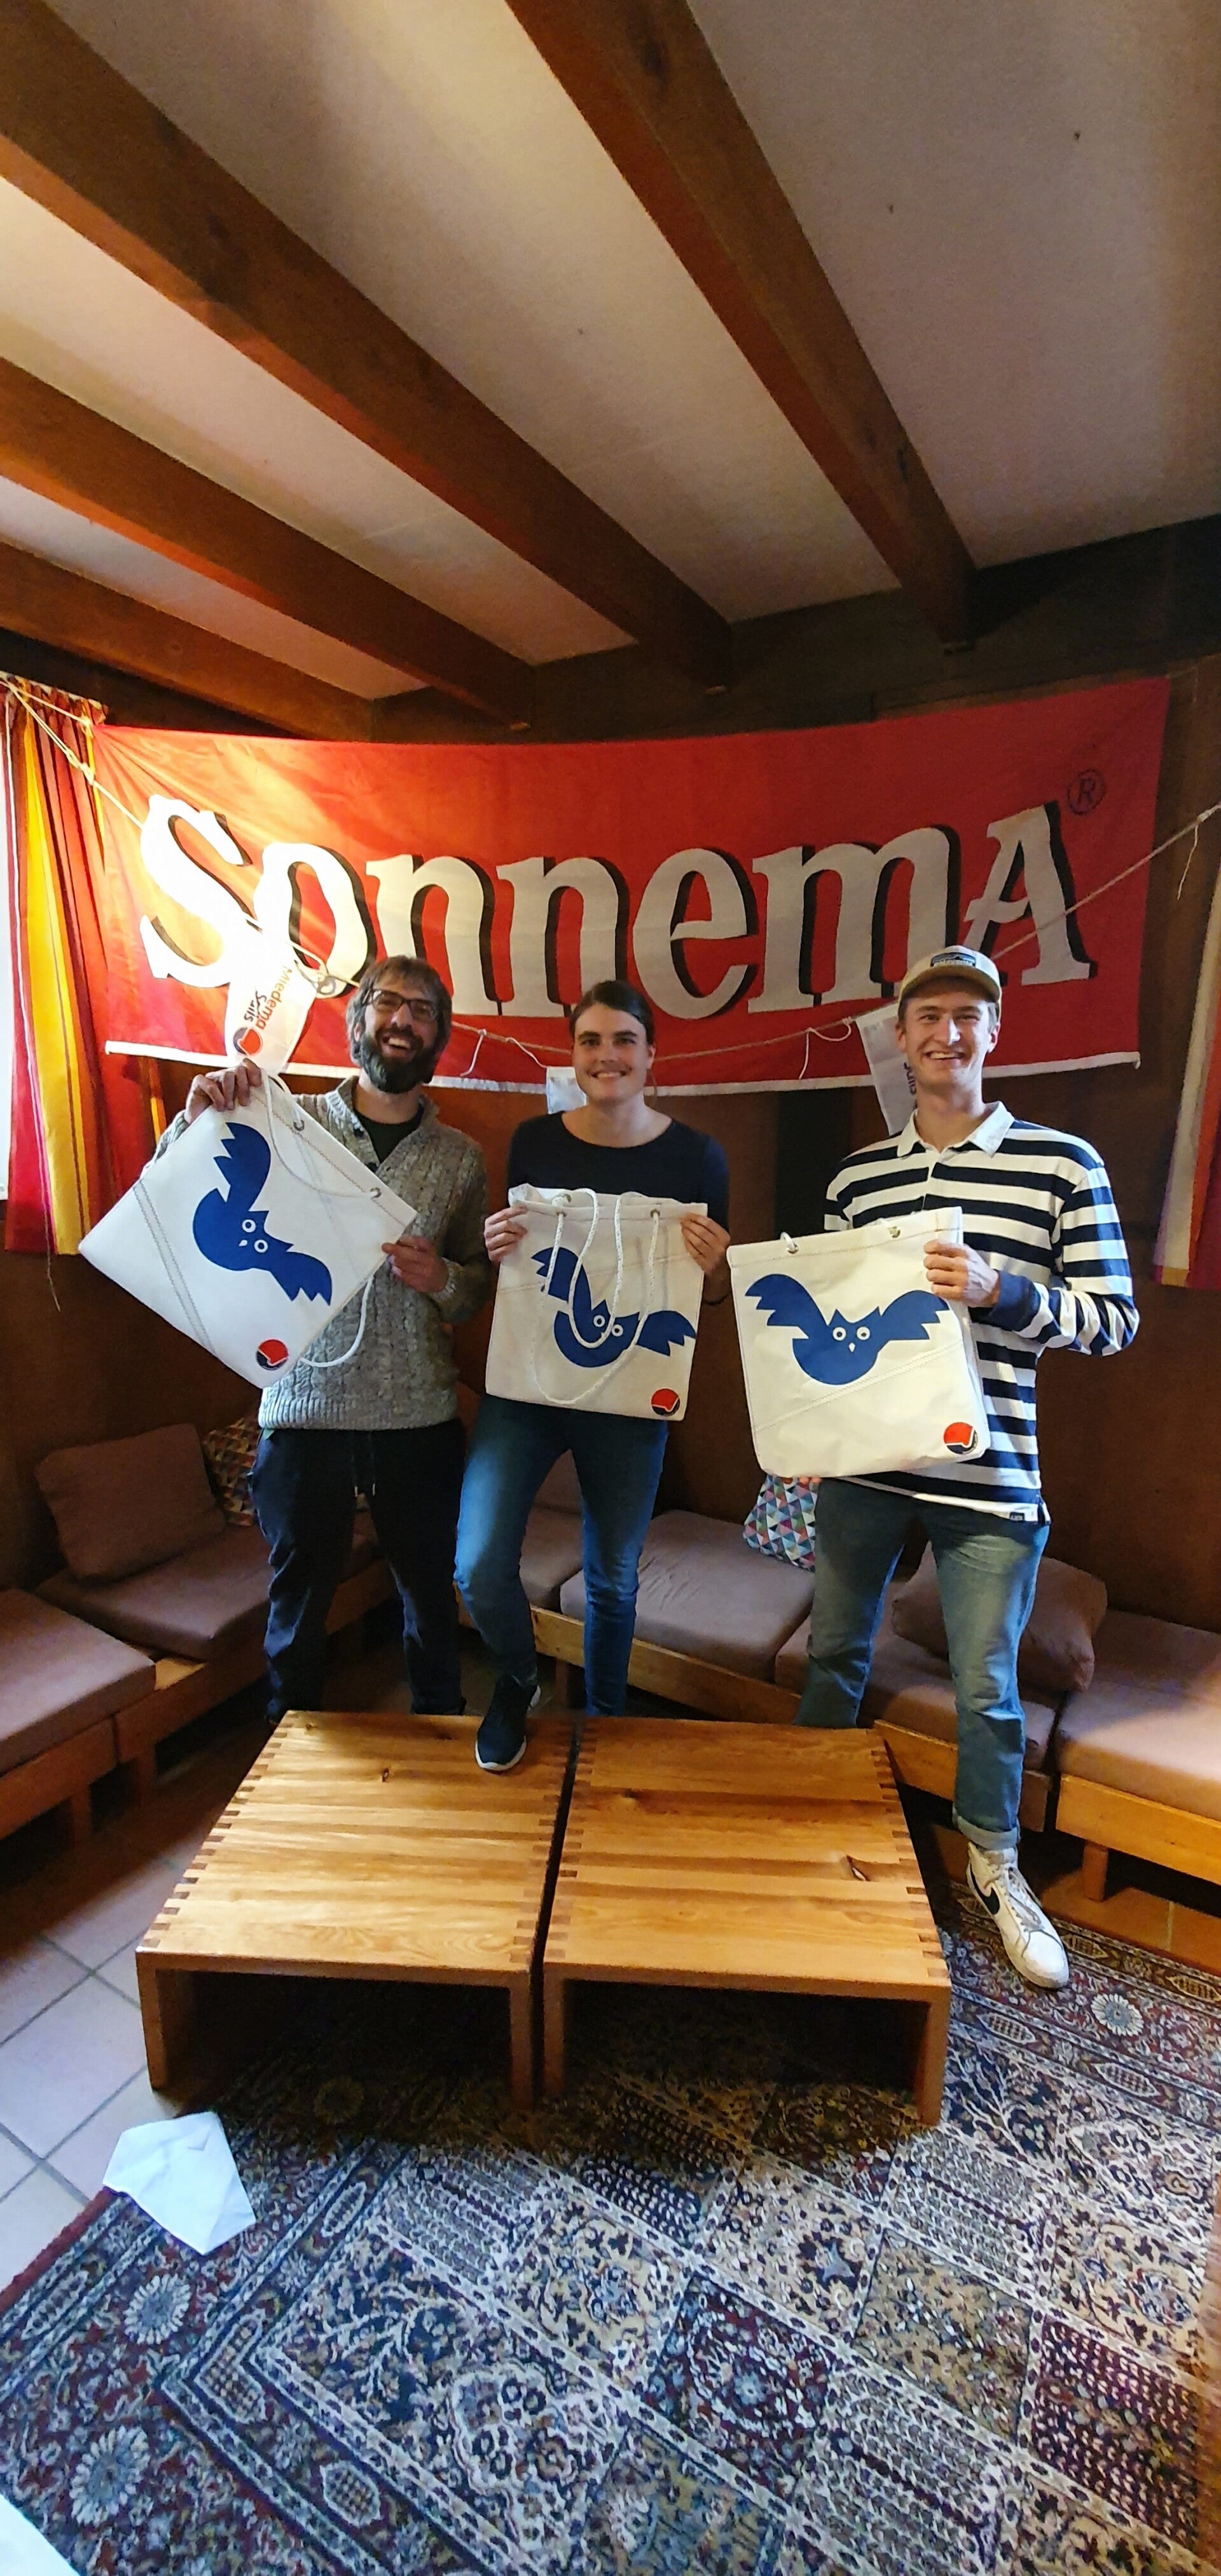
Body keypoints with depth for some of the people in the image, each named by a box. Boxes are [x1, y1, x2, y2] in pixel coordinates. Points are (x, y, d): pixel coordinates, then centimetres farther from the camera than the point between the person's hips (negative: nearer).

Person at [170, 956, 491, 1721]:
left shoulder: (459, 1157, 5)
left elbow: (482, 1284, 10)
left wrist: (442, 1278, -12)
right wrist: (195, 1123, -16)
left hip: (420, 1416, 2)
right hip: (305, 1407, -1)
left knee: (430, 1591, 15)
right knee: (299, 1597, 15)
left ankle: (442, 1733, 41)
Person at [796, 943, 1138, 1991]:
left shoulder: (1063, 1163, -3)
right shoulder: (856, 1179, 6)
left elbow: (1114, 1320, -4)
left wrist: (1001, 1290, -21)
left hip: (988, 1470, -2)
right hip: (862, 1460, 3)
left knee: (988, 1686, 10)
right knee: (835, 1654, 17)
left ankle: (994, 1865, 37)